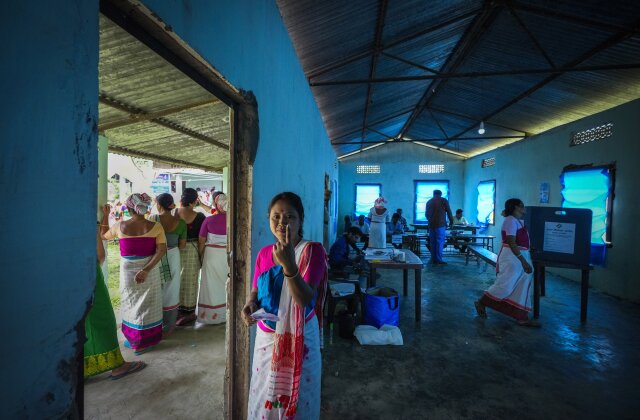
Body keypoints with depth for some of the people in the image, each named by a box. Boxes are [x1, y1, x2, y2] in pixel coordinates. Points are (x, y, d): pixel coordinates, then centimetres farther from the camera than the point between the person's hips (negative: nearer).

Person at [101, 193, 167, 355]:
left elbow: (104, 236, 13)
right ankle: (144, 342, 27)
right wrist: (146, 270, -17)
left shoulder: (120, 226, -8)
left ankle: (132, 339, 33)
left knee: (130, 304, 19)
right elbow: (162, 250, -18)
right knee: (147, 304, 14)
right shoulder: (155, 226, -11)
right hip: (149, 270, 0)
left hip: (128, 270, 1)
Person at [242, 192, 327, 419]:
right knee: (264, 395, 22)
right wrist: (250, 305, -12)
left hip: (299, 337, -4)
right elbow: (256, 291, 10)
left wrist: (288, 263, -39)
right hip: (266, 336, 5)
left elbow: (304, 299, -25)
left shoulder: (313, 250, -17)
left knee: (296, 400, 14)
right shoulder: (264, 253, 0)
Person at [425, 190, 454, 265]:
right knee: (440, 242, -3)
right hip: (440, 224, -4)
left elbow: (426, 214, 21)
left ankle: (433, 259, 10)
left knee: (432, 242, 8)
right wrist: (451, 221, 16)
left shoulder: (429, 202, 14)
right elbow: (449, 212, 2)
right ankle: (439, 259, -5)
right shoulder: (443, 200, 1)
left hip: (431, 225, 5)